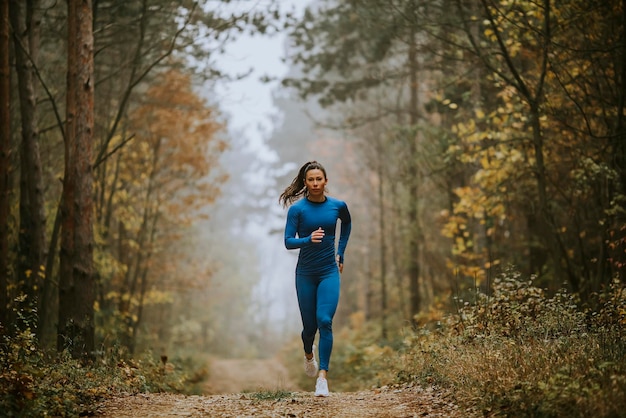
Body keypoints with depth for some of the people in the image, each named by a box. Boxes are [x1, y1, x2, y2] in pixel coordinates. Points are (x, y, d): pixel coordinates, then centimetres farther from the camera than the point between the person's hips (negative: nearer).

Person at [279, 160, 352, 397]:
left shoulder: (338, 206, -1)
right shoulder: (297, 208, -8)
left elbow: (347, 224, 21)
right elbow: (288, 242, -13)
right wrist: (308, 239, -31)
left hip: (329, 272, 0)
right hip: (305, 273, 0)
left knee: (325, 321, -16)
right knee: (309, 325, 9)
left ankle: (322, 377, -14)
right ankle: (309, 354, 44)